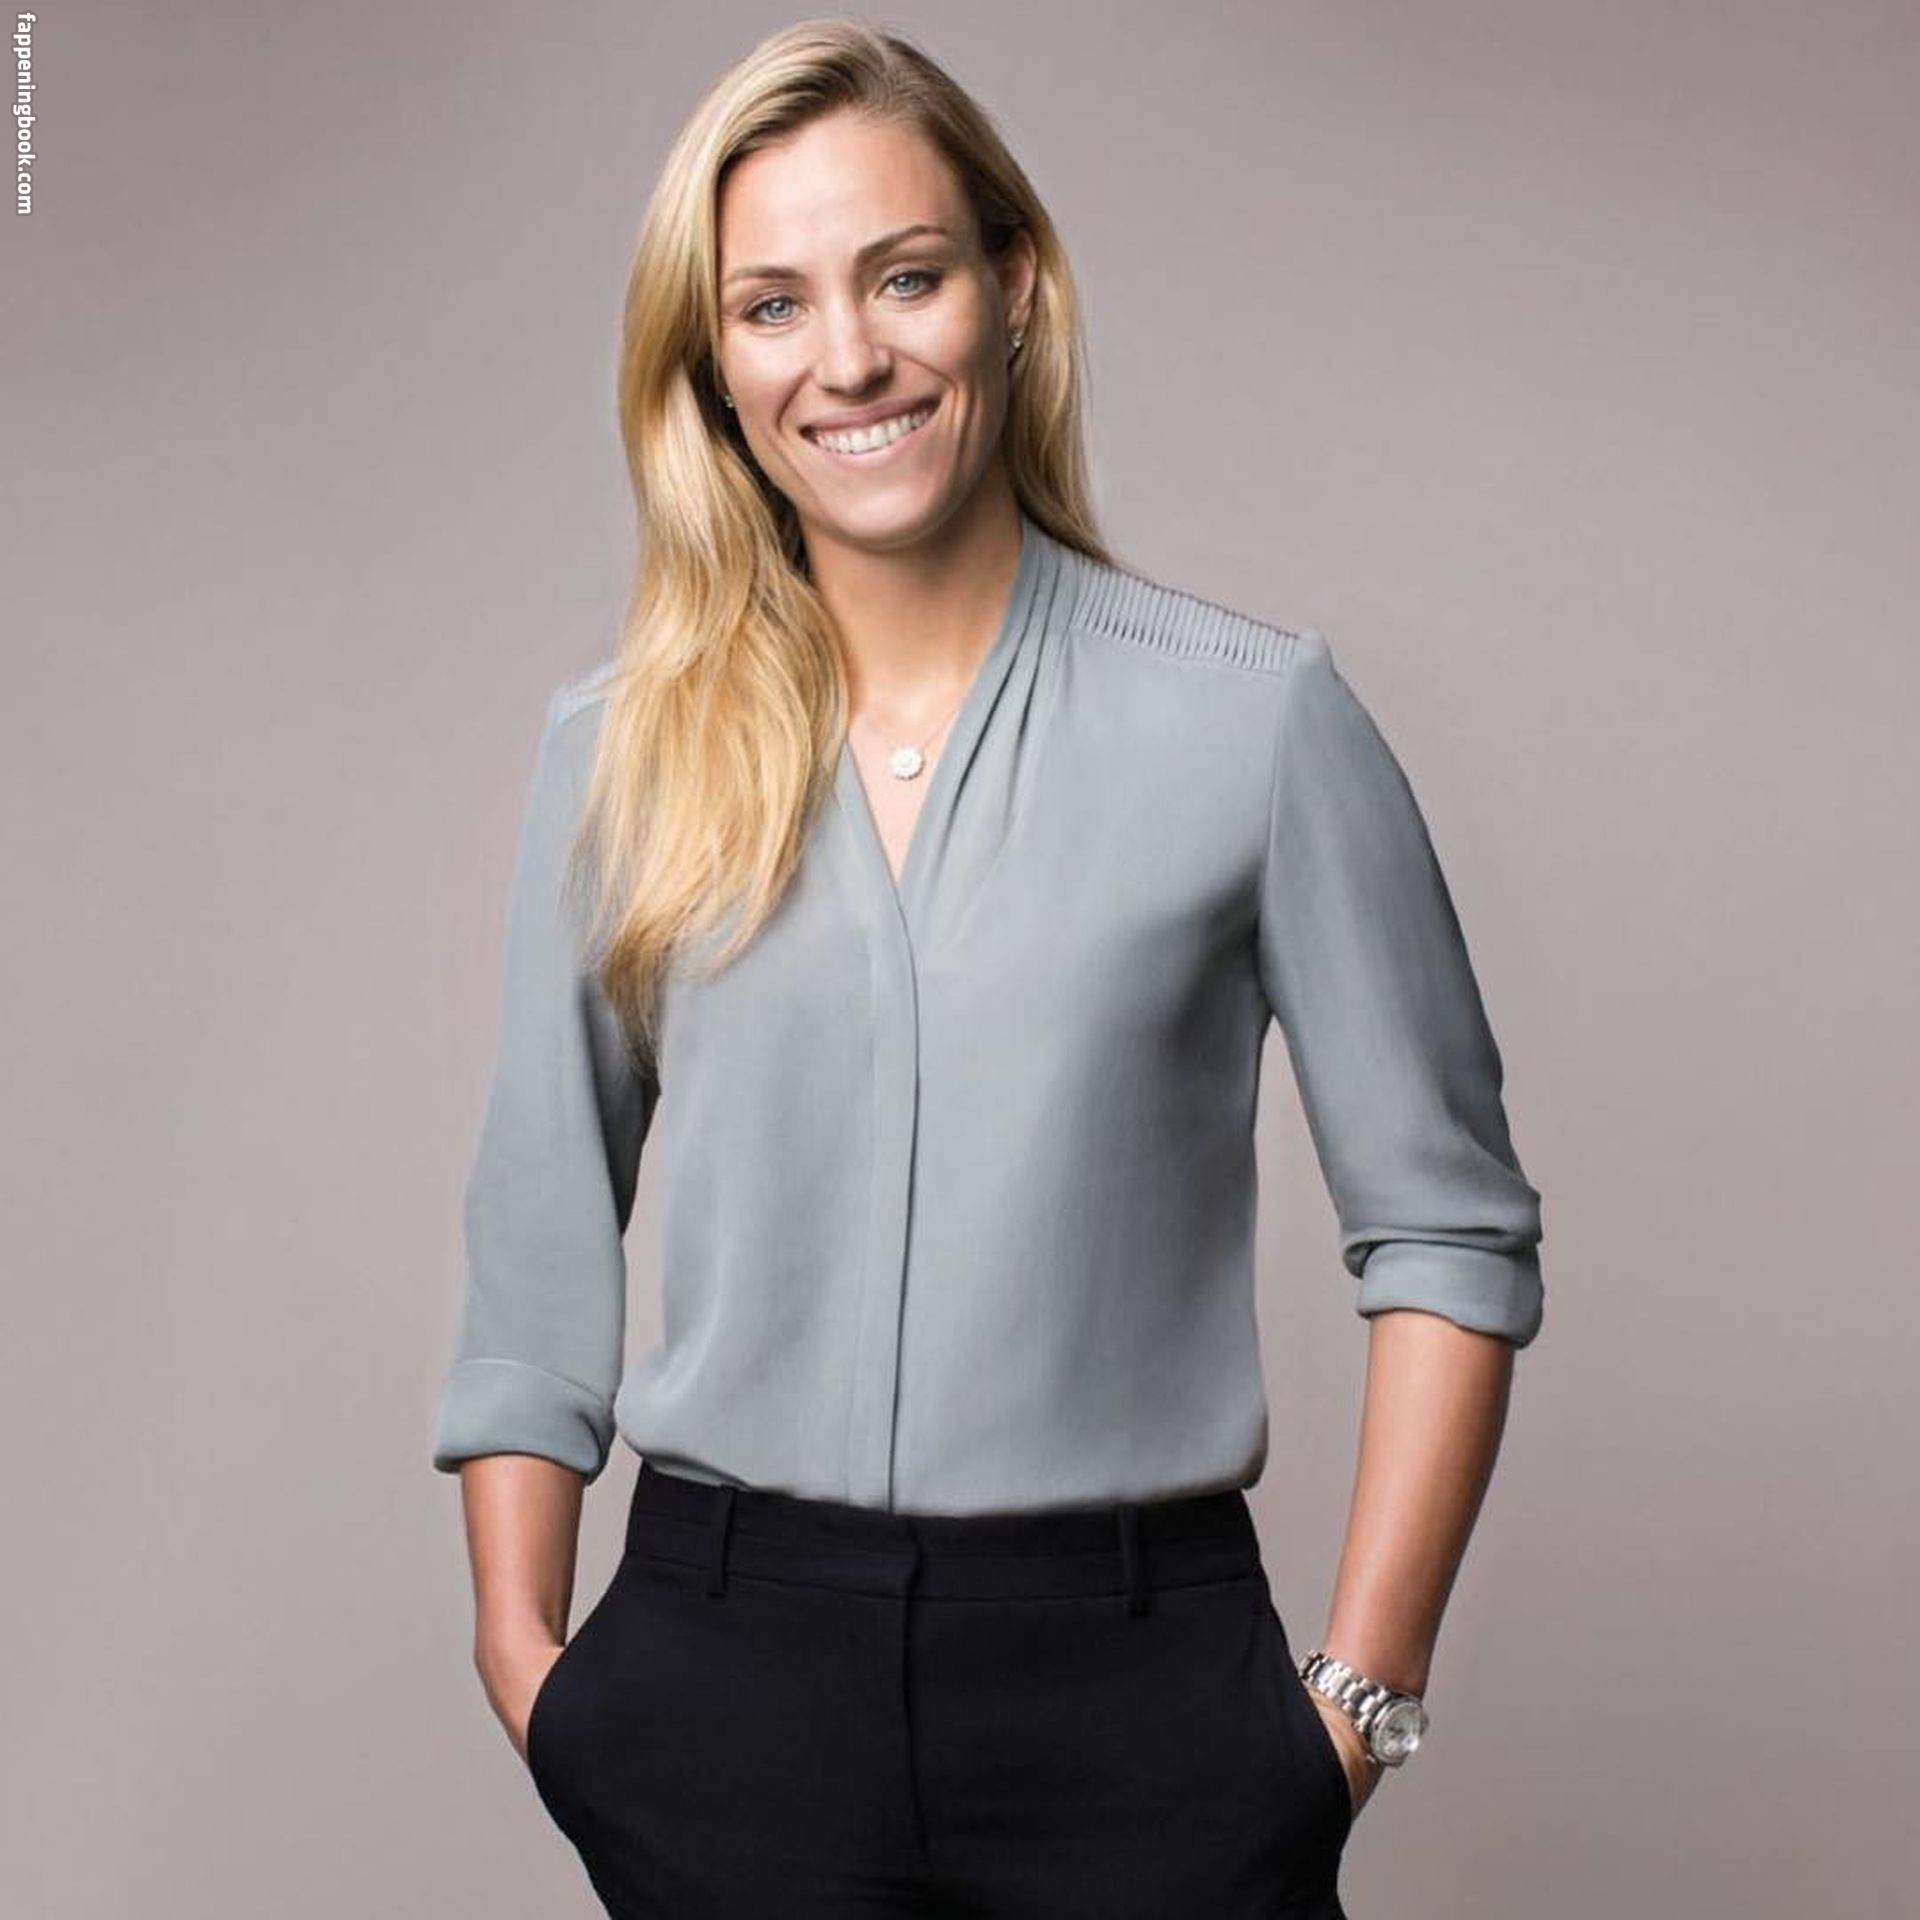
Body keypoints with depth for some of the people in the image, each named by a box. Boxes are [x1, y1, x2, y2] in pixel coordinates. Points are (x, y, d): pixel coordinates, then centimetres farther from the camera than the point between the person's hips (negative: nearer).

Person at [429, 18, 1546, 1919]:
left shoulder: (1257, 717, -4)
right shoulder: (618, 747, 4)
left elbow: (1447, 1224, 0)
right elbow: (536, 1248, 10)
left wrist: (1362, 1688, -4)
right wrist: (523, 1645, 3)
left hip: (1132, 1678, -1)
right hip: (729, 1679, 2)